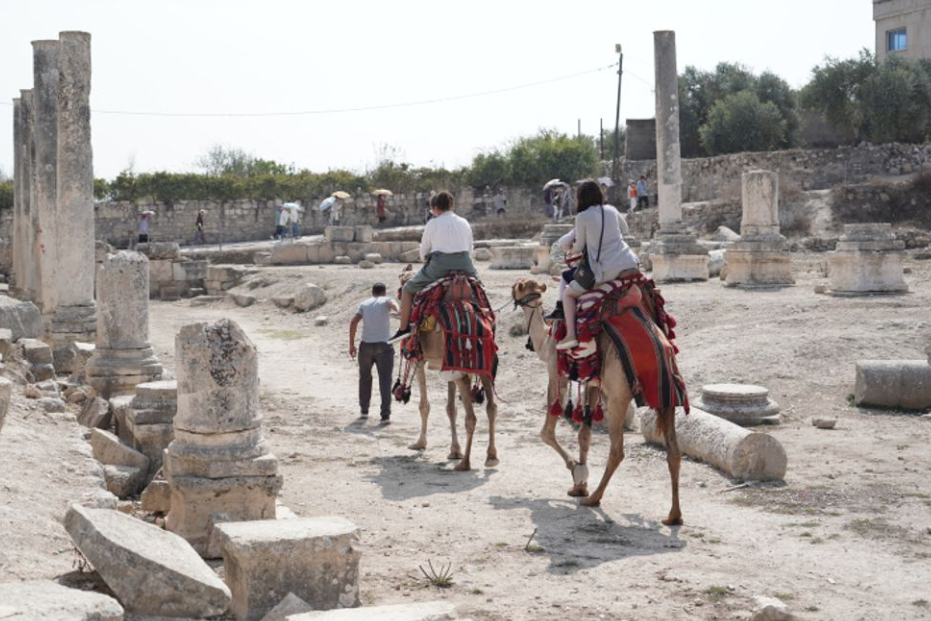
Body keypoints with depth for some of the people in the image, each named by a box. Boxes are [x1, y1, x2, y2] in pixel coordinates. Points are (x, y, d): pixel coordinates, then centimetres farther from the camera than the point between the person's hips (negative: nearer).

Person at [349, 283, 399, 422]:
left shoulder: (364, 304, 12)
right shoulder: (386, 301, 5)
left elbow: (353, 322, 2)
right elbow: (393, 304, -20)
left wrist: (351, 344, 4)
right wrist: (397, 311, -41)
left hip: (366, 345, 3)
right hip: (383, 345, -3)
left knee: (365, 378, 19)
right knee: (385, 380, -2)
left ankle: (364, 410, 27)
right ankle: (385, 414, -8)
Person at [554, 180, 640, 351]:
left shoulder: (582, 217, -3)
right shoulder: (611, 210, 10)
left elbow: (579, 247, 9)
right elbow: (623, 226, 32)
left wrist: (573, 247, 31)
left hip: (605, 271, -5)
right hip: (630, 265, 5)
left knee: (567, 293, 11)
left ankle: (570, 335, -2)